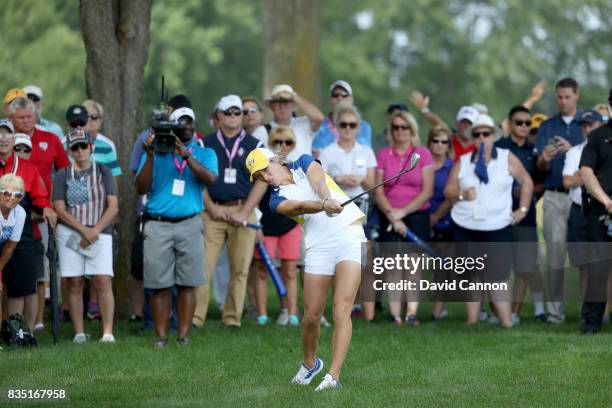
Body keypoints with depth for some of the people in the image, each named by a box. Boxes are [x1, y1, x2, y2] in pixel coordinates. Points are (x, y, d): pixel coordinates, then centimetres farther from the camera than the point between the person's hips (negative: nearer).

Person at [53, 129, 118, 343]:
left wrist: (94, 231, -10)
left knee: (103, 282, -11)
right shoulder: (63, 175, 8)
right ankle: (79, 333, 2)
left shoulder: (103, 172, 8)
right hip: (70, 234, 1)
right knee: (75, 284, -1)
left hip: (100, 234, -1)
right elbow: (59, 209, 0)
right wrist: (84, 230, -10)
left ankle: (108, 332, -12)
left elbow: (113, 206, 1)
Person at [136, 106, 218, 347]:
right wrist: (150, 156, -9)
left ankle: (183, 335, 2)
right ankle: (161, 336, 0)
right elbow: (141, 188, 1)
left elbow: (210, 179, -10)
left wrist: (186, 155, -18)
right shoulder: (156, 152, 10)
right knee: (159, 284, -2)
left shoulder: (204, 154, 10)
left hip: (189, 225, 0)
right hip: (158, 225, 0)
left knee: (187, 283, -2)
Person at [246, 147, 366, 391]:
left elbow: (319, 183, -11)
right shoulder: (277, 200, 6)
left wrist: (327, 197, -34)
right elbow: (300, 206, -16)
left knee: (341, 311, -14)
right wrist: (324, 205, -37)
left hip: (349, 235, -2)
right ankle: (310, 364, 31)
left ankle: (333, 376, -19)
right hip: (319, 247, 2)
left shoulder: (303, 164, 11)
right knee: (311, 316, 2)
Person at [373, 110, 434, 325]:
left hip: (417, 216, -1)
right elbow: (378, 191, 1)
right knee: (393, 266, -6)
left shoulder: (423, 154, 2)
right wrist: (393, 215, -10)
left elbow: (427, 191, -2)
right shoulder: (383, 155, 6)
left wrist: (403, 211, -10)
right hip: (390, 218, 1)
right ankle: (395, 315, -6)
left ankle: (412, 313, -10)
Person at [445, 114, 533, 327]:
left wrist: (523, 209, 3)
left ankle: (507, 323, -10)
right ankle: (472, 323, 11)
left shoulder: (507, 159, 3)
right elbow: (448, 190, 6)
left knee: (497, 277, -10)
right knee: (472, 277, 7)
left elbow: (526, 182, 11)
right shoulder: (463, 162, 8)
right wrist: (461, 194, -15)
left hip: (497, 228, -3)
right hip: (465, 228, 3)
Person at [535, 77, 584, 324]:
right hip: (554, 196, 2)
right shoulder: (547, 127, 12)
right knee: (555, 254, -1)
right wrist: (544, 159, -18)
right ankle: (555, 310, 0)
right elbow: (540, 167, 5)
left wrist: (572, 150, -19)